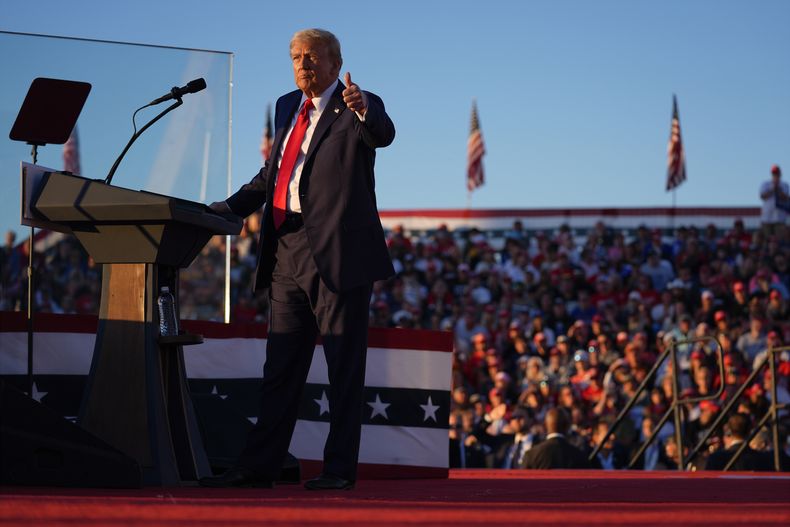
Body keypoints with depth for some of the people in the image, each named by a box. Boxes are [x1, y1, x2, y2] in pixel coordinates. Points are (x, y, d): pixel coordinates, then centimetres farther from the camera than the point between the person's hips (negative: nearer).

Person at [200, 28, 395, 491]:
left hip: (339, 254, -7)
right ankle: (259, 465, 13)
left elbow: (383, 135, -27)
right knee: (281, 367, 10)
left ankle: (340, 469, 2)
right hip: (288, 255, 7)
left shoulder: (359, 109, -4)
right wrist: (232, 206, 10)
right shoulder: (287, 107, 17)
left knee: (345, 366, -1)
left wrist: (363, 109, -48)